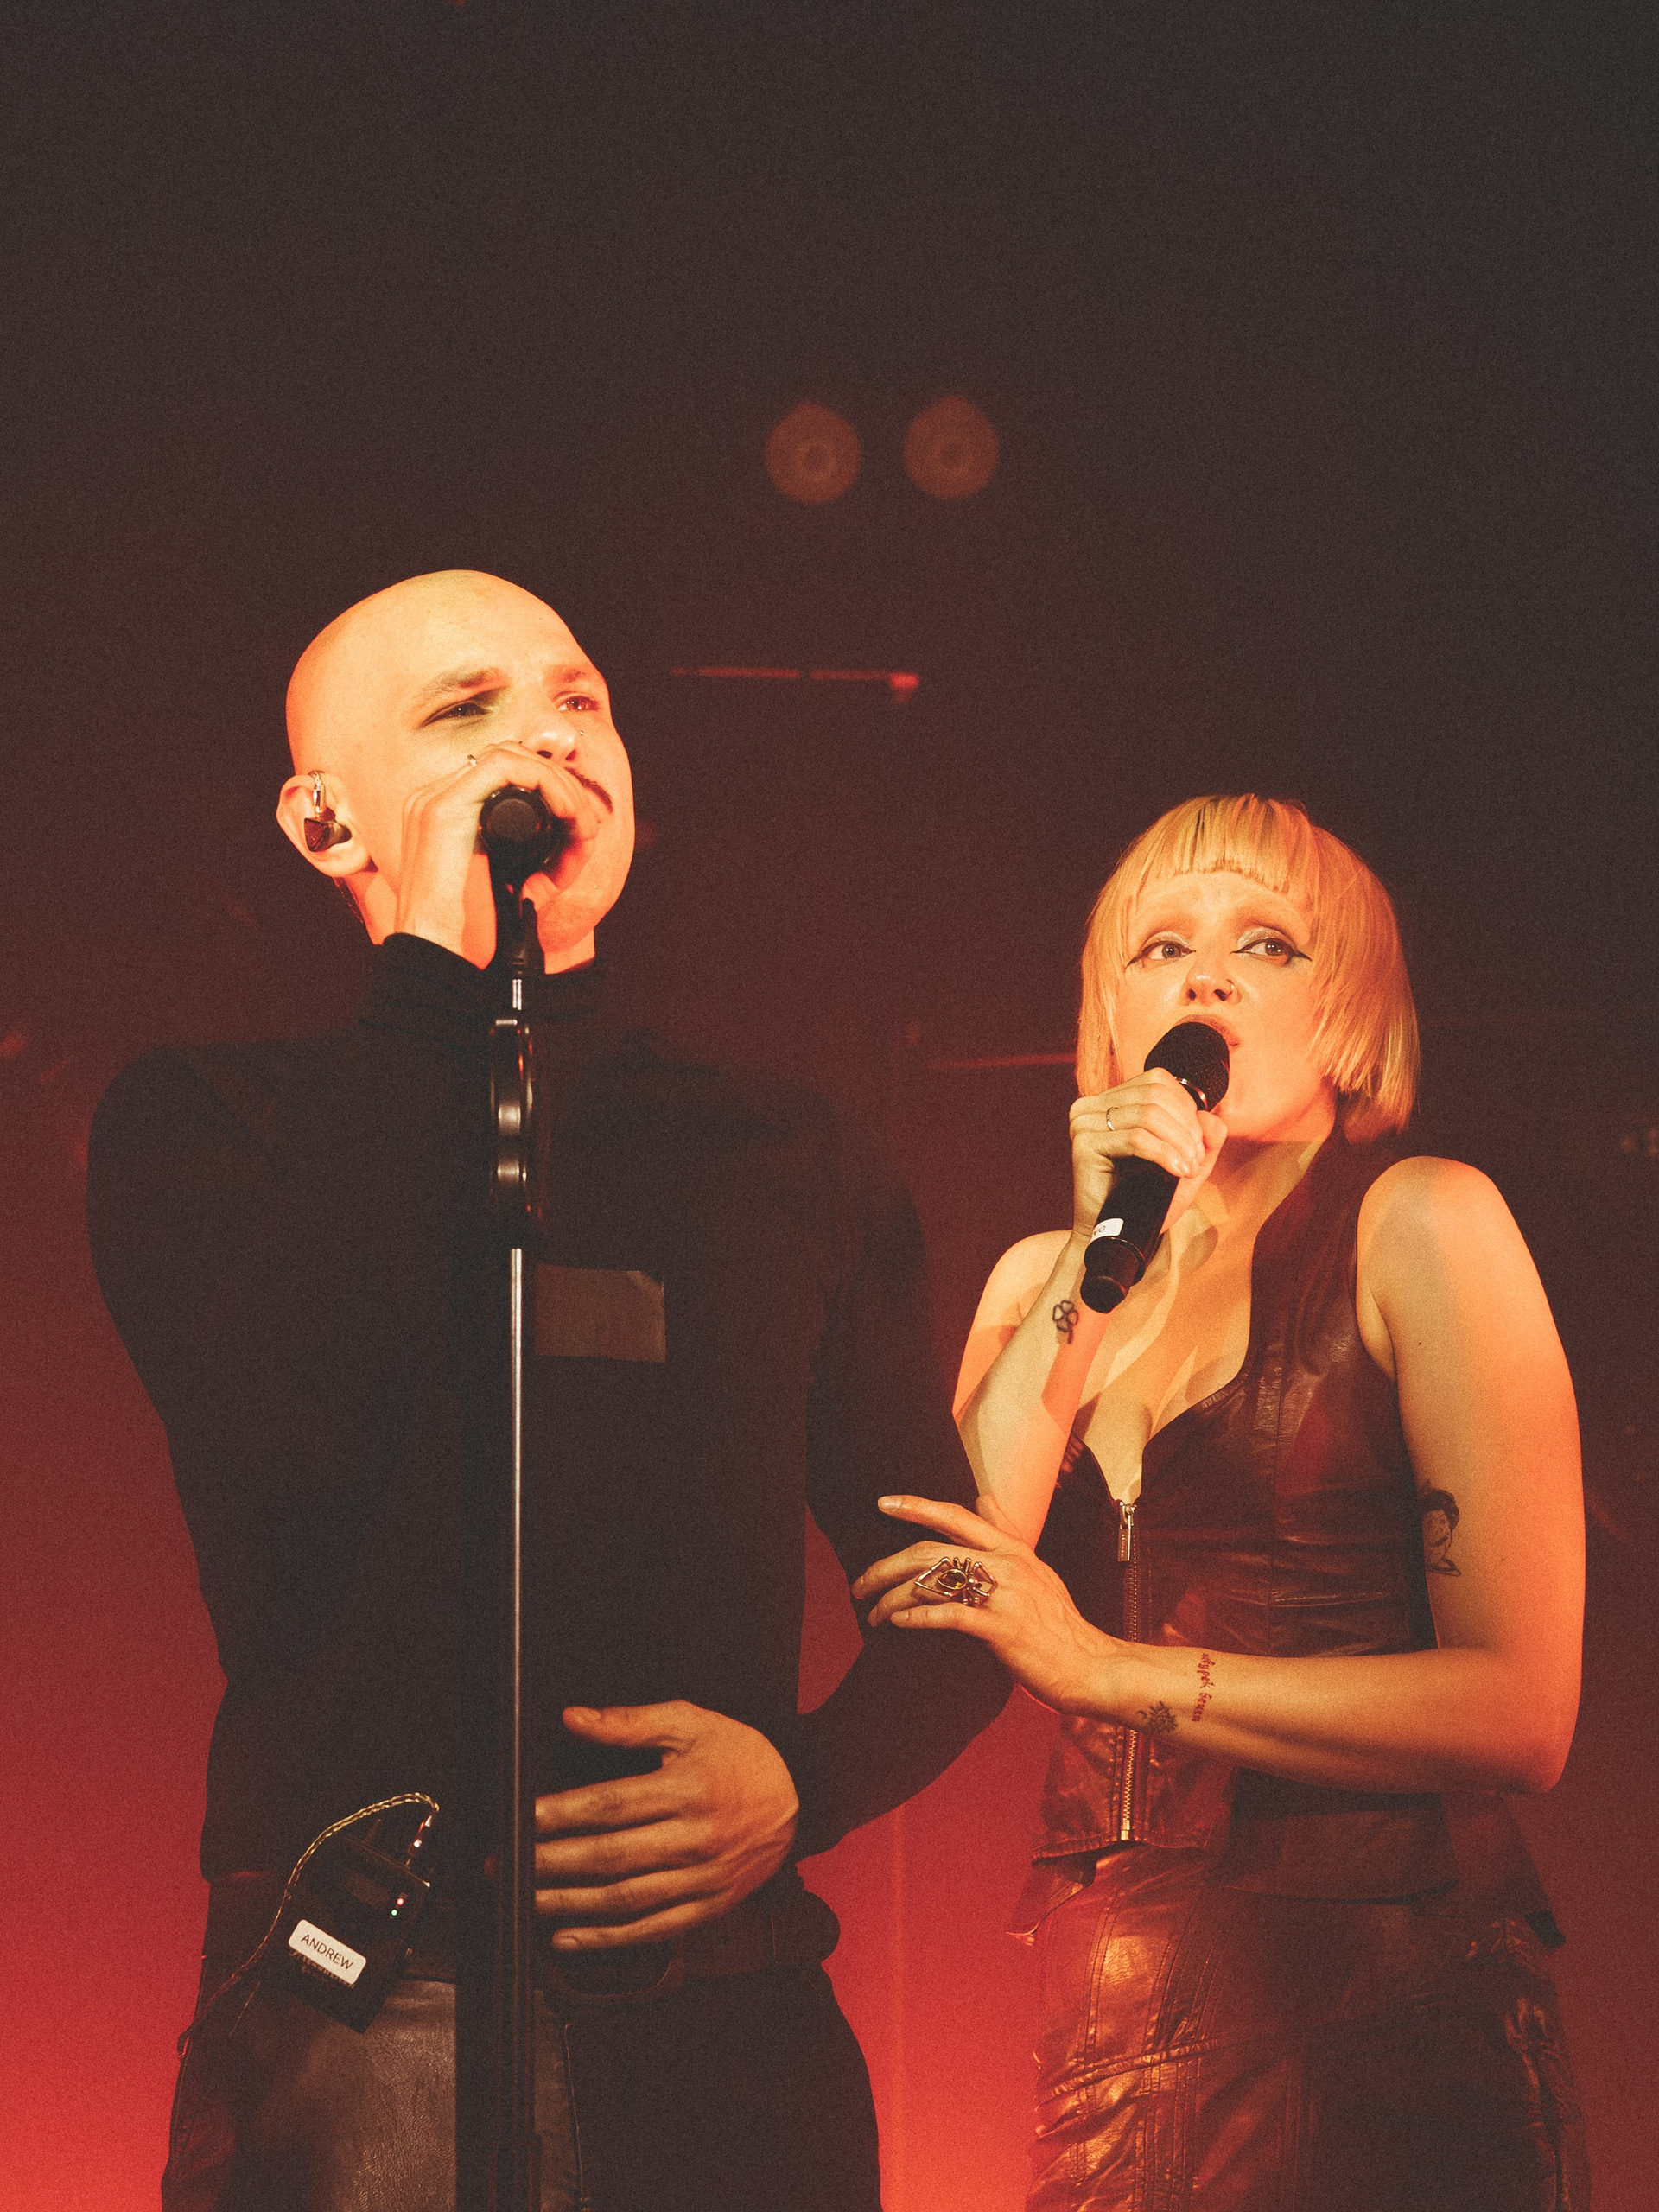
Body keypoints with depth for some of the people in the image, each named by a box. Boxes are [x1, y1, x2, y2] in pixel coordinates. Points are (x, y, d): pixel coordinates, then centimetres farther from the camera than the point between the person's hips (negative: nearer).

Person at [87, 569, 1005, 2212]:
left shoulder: (790, 1165, 15)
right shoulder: (204, 1126, 6)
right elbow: (285, 1433, -15)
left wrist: (808, 1780, -6)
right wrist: (444, 982, -9)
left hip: (733, 2035, 3)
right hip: (366, 2033, -3)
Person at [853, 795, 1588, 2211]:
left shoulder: (1416, 1224, -4)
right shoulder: (1042, 1275, 13)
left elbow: (1522, 1710, -11)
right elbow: (927, 1596, -4)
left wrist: (1109, 1671, -15)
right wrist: (1098, 1257, -9)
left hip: (1376, 1995, -4)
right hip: (1111, 1992, 4)